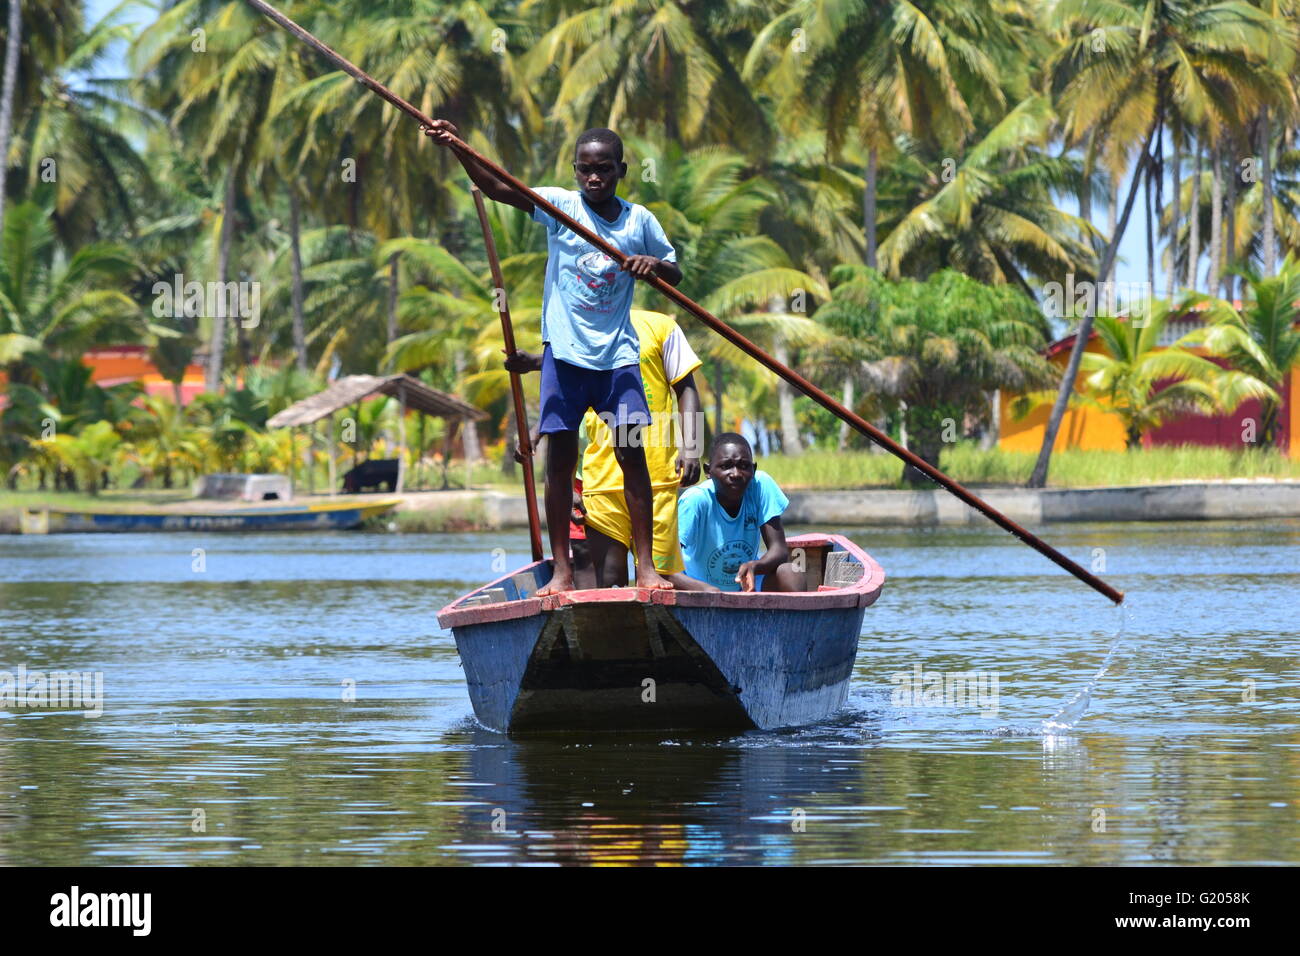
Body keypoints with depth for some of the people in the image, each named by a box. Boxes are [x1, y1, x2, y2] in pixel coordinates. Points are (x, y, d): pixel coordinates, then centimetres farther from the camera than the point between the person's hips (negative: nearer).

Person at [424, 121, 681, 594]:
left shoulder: (640, 220, 4)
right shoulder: (559, 205, -2)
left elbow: (675, 273, 15)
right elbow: (496, 188, -14)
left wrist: (654, 264, -9)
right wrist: (457, 148, -29)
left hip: (617, 353, 1)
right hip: (565, 351, -1)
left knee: (631, 452, -3)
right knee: (560, 457, 1)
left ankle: (646, 567, 1)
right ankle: (561, 570, 6)